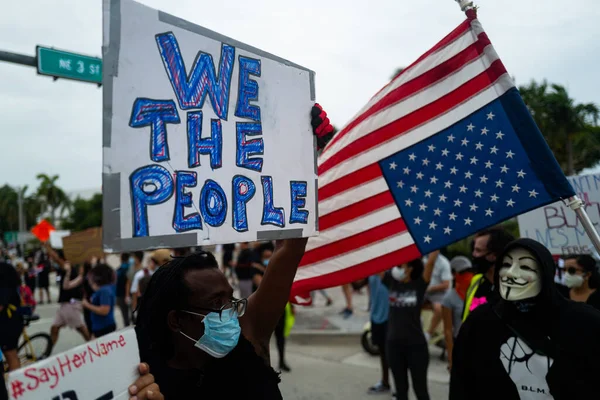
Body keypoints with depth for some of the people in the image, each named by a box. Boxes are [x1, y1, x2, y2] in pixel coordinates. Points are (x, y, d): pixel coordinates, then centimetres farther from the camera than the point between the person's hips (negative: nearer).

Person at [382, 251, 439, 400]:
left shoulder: (419, 284, -7)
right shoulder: (391, 281, 0)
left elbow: (431, 262, -18)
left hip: (416, 344, -3)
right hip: (394, 344, 3)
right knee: (400, 388, 16)